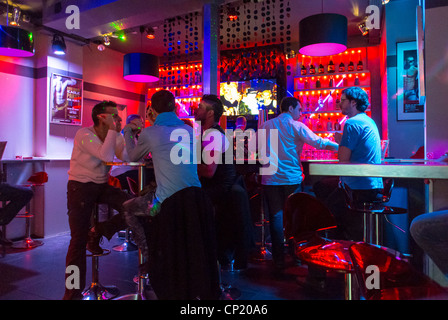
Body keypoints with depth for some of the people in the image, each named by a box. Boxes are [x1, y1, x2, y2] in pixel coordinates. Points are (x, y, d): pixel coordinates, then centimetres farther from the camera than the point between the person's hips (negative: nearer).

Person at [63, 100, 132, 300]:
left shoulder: (115, 136, 2)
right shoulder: (84, 134, -16)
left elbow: (128, 157, -13)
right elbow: (106, 155, -32)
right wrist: (113, 129, -25)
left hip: (102, 185, 6)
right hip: (80, 186, -5)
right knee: (79, 239, -5)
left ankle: (97, 233, 7)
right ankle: (73, 293, 9)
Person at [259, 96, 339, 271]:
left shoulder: (266, 126, 8)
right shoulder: (296, 126, -3)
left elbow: (258, 147, 15)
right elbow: (318, 142, -4)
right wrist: (339, 147, 6)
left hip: (270, 178, 3)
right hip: (291, 178, -2)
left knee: (276, 217, 5)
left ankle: (279, 260, 9)